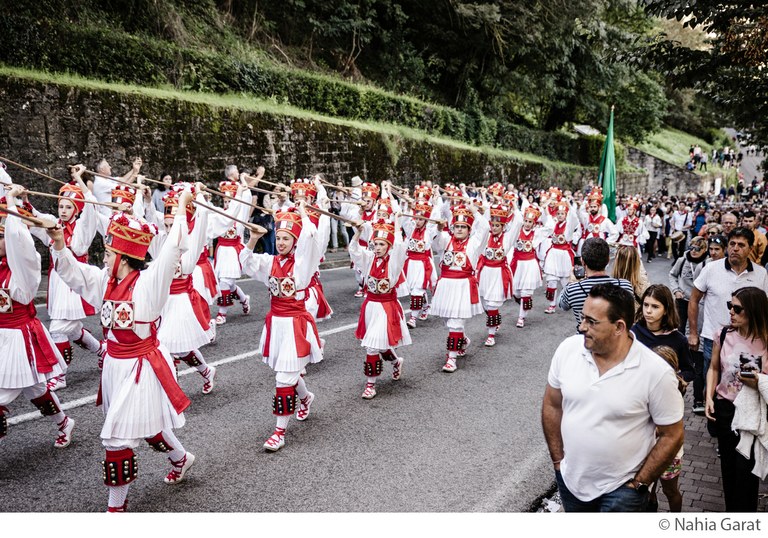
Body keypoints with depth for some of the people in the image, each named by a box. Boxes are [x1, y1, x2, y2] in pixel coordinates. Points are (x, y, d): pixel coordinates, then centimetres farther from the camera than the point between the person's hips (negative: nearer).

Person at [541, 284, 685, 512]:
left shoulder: (657, 372, -20)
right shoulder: (568, 349, -12)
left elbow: (672, 436, -9)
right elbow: (552, 405, 1)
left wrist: (638, 483, -7)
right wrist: (558, 460, 2)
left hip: (621, 489, -4)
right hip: (570, 480, 4)